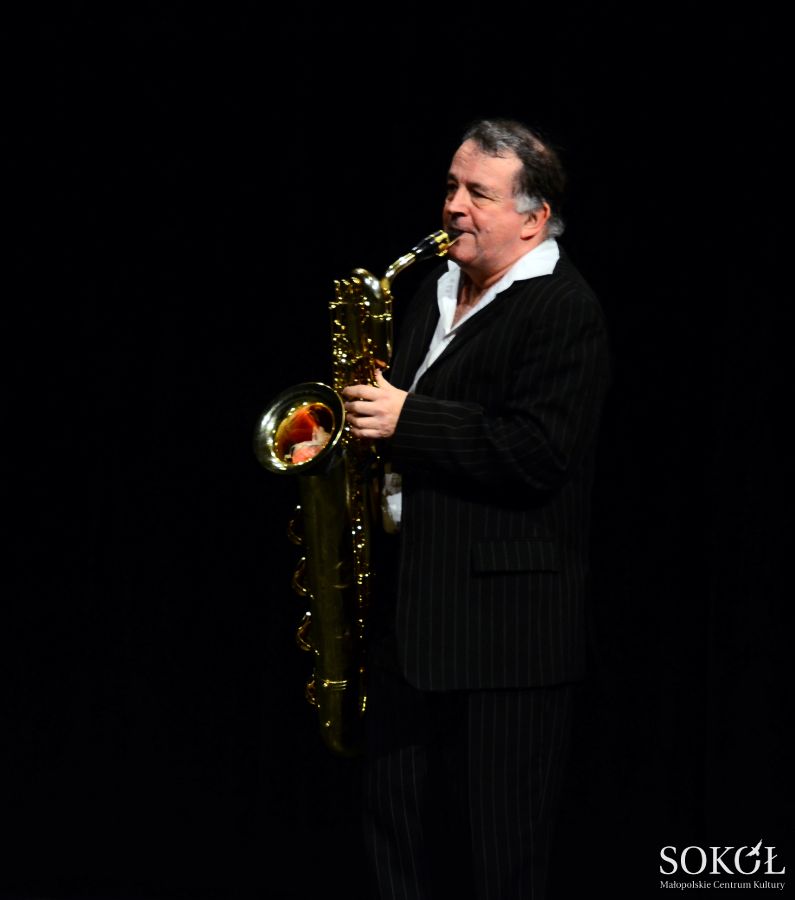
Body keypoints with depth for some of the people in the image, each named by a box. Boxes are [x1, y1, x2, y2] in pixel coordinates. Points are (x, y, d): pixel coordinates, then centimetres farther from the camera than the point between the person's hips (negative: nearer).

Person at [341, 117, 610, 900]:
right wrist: (370, 412, 9)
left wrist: (406, 420, -21)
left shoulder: (563, 312, -12)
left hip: (502, 621, -9)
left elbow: (536, 453, -22)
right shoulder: (435, 292, 15)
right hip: (410, 601, 9)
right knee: (397, 824, 13)